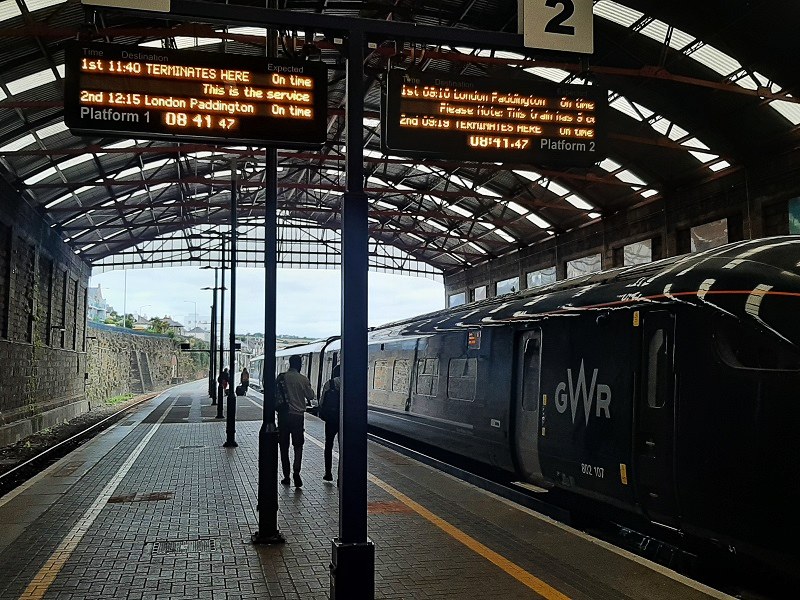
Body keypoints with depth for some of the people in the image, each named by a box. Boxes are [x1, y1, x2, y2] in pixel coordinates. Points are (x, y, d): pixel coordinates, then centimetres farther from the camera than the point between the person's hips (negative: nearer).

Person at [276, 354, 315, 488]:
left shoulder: (281, 377, -3)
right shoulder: (303, 379, -6)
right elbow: (310, 396, 2)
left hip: (283, 415, 1)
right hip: (298, 415, -1)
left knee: (284, 446, 11)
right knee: (298, 446, 7)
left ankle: (286, 476, 13)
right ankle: (296, 471, -13)